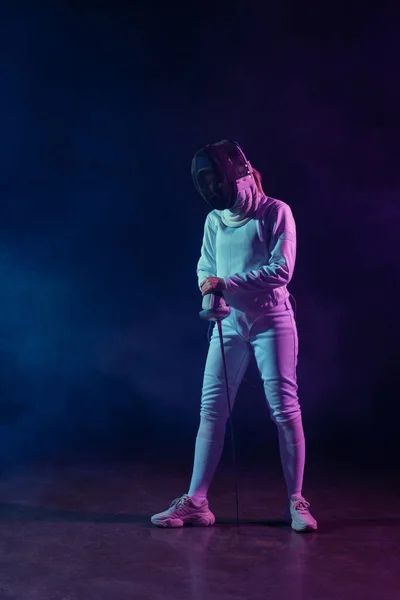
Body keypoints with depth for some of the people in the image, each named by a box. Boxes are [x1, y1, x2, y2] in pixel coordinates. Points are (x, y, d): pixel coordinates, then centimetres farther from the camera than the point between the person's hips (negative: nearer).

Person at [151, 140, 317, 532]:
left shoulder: (274, 212, -6)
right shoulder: (214, 219, 11)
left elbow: (282, 269, -14)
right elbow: (205, 267, 13)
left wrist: (226, 283, -17)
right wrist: (210, 291, -9)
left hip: (271, 322, -5)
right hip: (228, 323, 5)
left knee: (284, 408, -2)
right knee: (211, 409, 1)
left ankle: (295, 502, 8)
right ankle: (196, 502, 5)